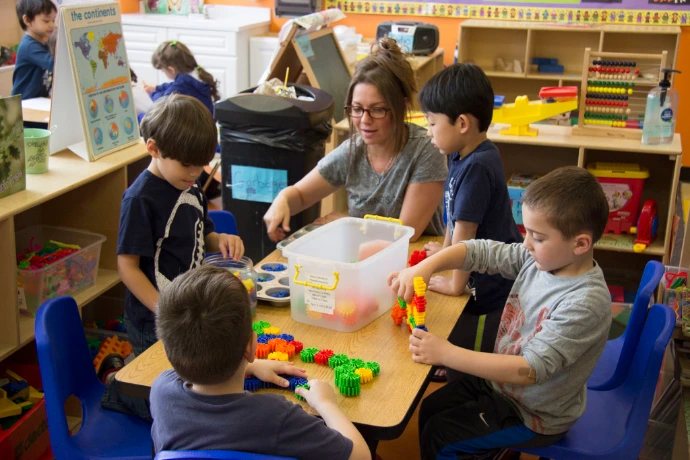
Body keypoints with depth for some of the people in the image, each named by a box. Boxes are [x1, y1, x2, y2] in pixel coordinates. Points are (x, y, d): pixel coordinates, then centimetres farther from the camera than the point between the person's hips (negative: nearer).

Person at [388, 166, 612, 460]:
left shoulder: (586, 303, -34)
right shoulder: (538, 257, -12)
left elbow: (531, 370, -37)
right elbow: (480, 251, -5)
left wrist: (447, 354, -37)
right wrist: (425, 267, -23)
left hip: (535, 415, -7)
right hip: (500, 379, 7)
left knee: (438, 436, -1)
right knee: (430, 409, 16)